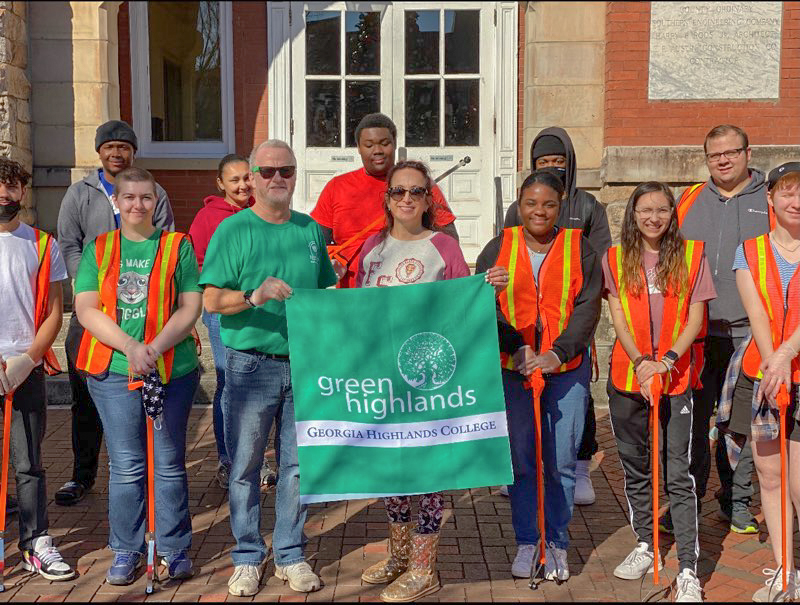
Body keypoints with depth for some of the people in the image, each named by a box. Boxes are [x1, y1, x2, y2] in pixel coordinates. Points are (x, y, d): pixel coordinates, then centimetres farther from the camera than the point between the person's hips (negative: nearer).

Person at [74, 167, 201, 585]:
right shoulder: (97, 249, 10)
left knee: (169, 463, 6)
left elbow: (191, 307, -1)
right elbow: (86, 309, 0)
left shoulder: (178, 247, 5)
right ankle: (126, 550, 19)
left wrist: (155, 347, -15)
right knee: (125, 466, 6)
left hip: (173, 368, -1)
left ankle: (174, 548, 18)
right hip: (113, 370, 1)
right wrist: (130, 347, -14)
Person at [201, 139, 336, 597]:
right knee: (246, 465, 5)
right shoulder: (233, 229, -3)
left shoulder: (311, 229, 10)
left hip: (304, 365, 3)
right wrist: (255, 296, -26)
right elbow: (210, 300, -9)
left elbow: (328, 293, 19)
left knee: (298, 464, 9)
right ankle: (248, 557, 19)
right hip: (250, 365, -3)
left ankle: (291, 554, 22)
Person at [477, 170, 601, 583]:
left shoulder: (579, 249, 2)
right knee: (519, 459, 7)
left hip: (566, 369, -1)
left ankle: (557, 544, 19)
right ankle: (526, 542, 21)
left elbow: (587, 308, -4)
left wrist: (557, 353, -17)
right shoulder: (499, 248, 4)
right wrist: (516, 348, -17)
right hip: (511, 370, 1)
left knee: (561, 462, 3)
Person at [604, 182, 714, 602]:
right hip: (626, 378, 2)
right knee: (635, 469, 13)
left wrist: (668, 359, -16)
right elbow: (618, 317, -1)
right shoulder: (616, 259, 4)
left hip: (675, 377, -2)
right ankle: (645, 547, 30)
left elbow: (696, 316, -2)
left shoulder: (691, 254, 1)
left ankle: (688, 570, -1)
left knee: (678, 476, -5)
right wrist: (640, 361, -16)